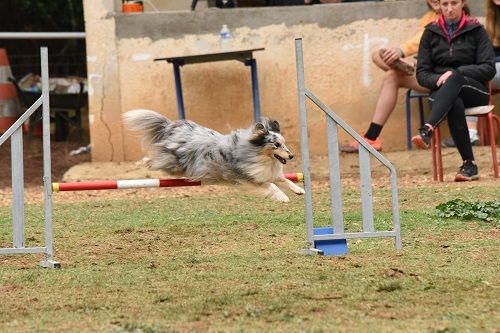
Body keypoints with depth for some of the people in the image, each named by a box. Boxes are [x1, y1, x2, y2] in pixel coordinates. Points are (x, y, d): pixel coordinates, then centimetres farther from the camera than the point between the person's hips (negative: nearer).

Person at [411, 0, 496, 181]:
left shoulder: (476, 30, 5)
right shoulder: (431, 32, 10)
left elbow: (489, 69, -3)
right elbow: (422, 73, 8)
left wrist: (456, 72, -16)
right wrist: (438, 80, -15)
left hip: (475, 91, -1)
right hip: (441, 92, 1)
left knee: (454, 78, -37)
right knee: (455, 104, -37)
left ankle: (427, 131, -54)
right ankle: (469, 165, -36)